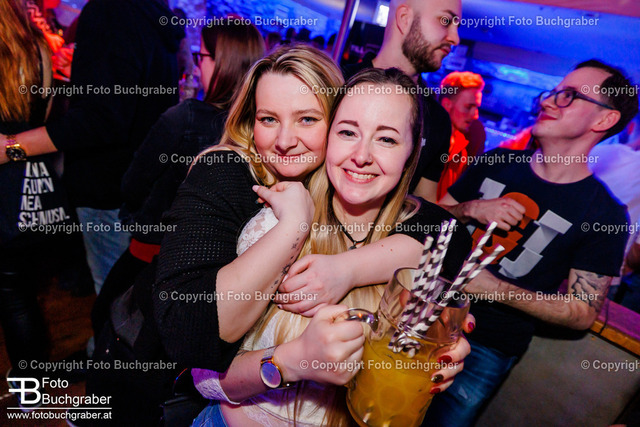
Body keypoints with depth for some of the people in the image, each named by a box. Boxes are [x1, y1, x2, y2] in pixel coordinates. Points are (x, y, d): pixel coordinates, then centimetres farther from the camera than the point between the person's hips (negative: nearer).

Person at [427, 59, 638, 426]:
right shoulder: (498, 161, 2)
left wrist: (498, 289, -19)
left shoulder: (604, 215, -9)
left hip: (487, 349, -3)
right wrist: (470, 210, -14)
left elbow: (582, 313, -7)